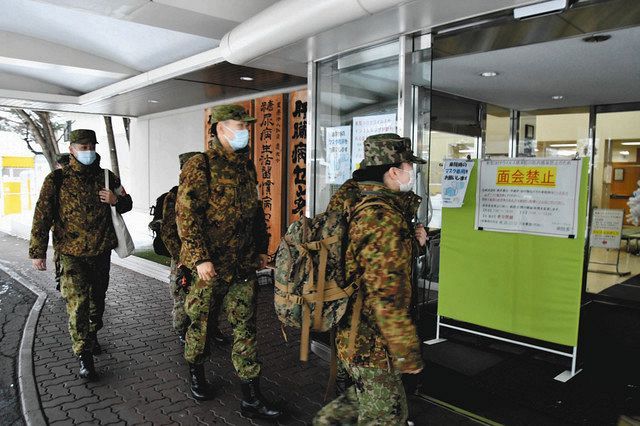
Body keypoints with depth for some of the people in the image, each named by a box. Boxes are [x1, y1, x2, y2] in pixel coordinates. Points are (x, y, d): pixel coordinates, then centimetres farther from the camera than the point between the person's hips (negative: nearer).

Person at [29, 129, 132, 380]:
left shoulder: (106, 178, 5)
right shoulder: (57, 180, -5)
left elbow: (127, 204, 15)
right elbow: (42, 216, -5)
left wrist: (116, 200, -9)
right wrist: (37, 251, -7)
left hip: (101, 251, 4)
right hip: (72, 253, -4)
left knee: (97, 298, 18)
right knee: (77, 303, -8)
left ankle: (92, 335, 41)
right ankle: (84, 355, 2)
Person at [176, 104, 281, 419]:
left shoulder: (246, 166, 12)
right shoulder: (200, 166, -10)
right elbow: (186, 214, -16)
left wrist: (261, 248, 17)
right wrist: (200, 257, -20)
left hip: (244, 265, 6)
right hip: (210, 265, -6)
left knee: (245, 328, 7)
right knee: (201, 323, 13)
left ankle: (251, 398, 15)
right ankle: (196, 375, 39)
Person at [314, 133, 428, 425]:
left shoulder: (355, 201, 4)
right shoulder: (384, 218, -26)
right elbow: (387, 295, -28)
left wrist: (413, 242, 1)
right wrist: (407, 352, -19)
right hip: (370, 344, -9)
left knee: (367, 395, 28)